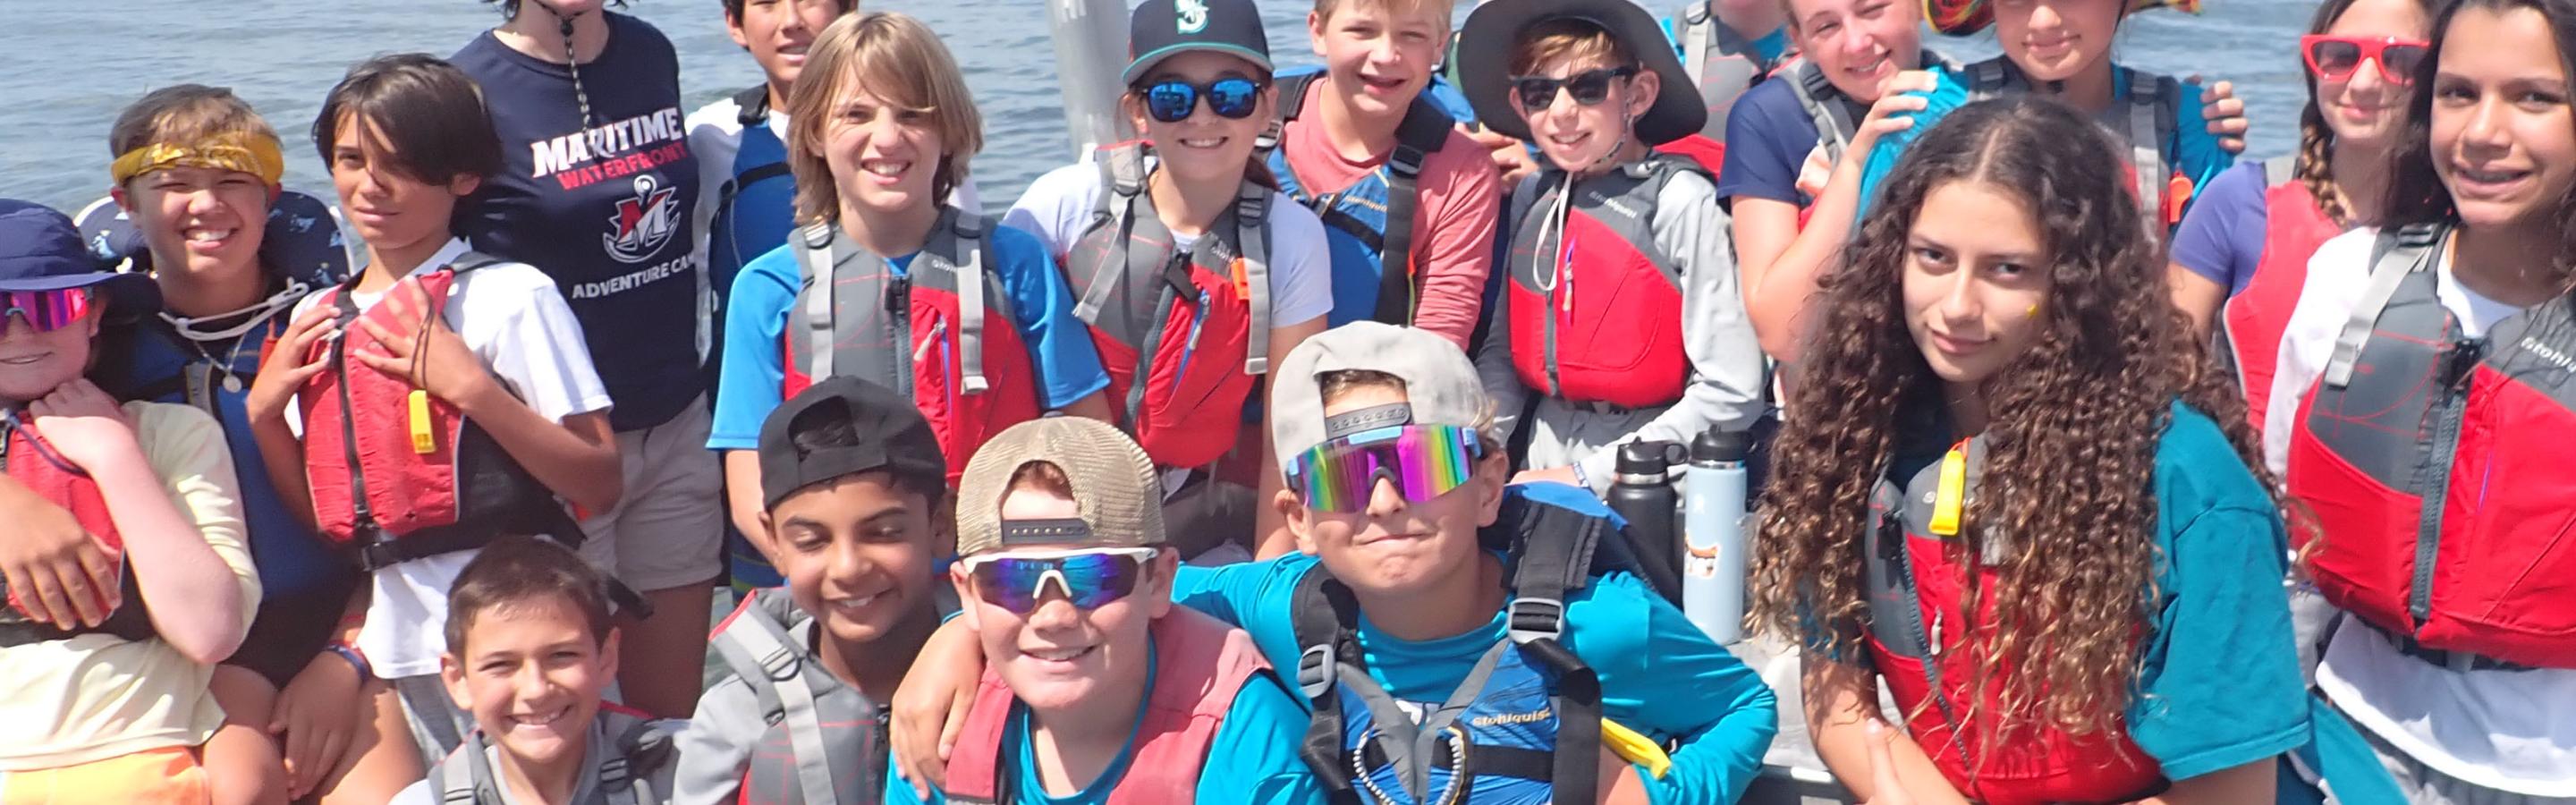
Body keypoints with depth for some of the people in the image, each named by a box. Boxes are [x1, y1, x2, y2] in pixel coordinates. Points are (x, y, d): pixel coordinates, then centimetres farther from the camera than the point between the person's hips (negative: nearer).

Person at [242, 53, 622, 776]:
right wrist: (263, 412, -1)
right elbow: (324, 515, 12)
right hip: (395, 632, 6)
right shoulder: (317, 321, 9)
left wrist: (471, 388, -21)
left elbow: (599, 485, -16)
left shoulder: (510, 295, -10)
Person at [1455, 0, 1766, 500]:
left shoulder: (1681, 201, -11)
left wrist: (1588, 475, -12)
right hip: (1544, 464, 5)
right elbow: (1503, 351, 11)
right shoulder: (1532, 198, 6)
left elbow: (1732, 393, -14)